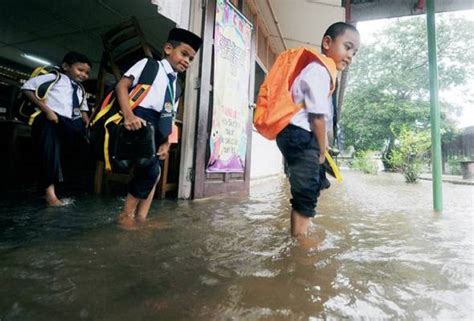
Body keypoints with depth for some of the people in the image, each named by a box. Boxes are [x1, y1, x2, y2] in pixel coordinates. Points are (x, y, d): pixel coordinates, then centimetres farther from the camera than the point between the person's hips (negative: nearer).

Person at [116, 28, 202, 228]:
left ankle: (140, 217, 21)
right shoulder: (149, 64, 3)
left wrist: (165, 143, 2)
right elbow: (121, 86, -9)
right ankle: (126, 214, 4)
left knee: (153, 171, 9)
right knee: (151, 170, -15)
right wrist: (128, 115, -25)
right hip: (138, 123, -8)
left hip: (155, 128, 8)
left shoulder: (175, 85, 21)